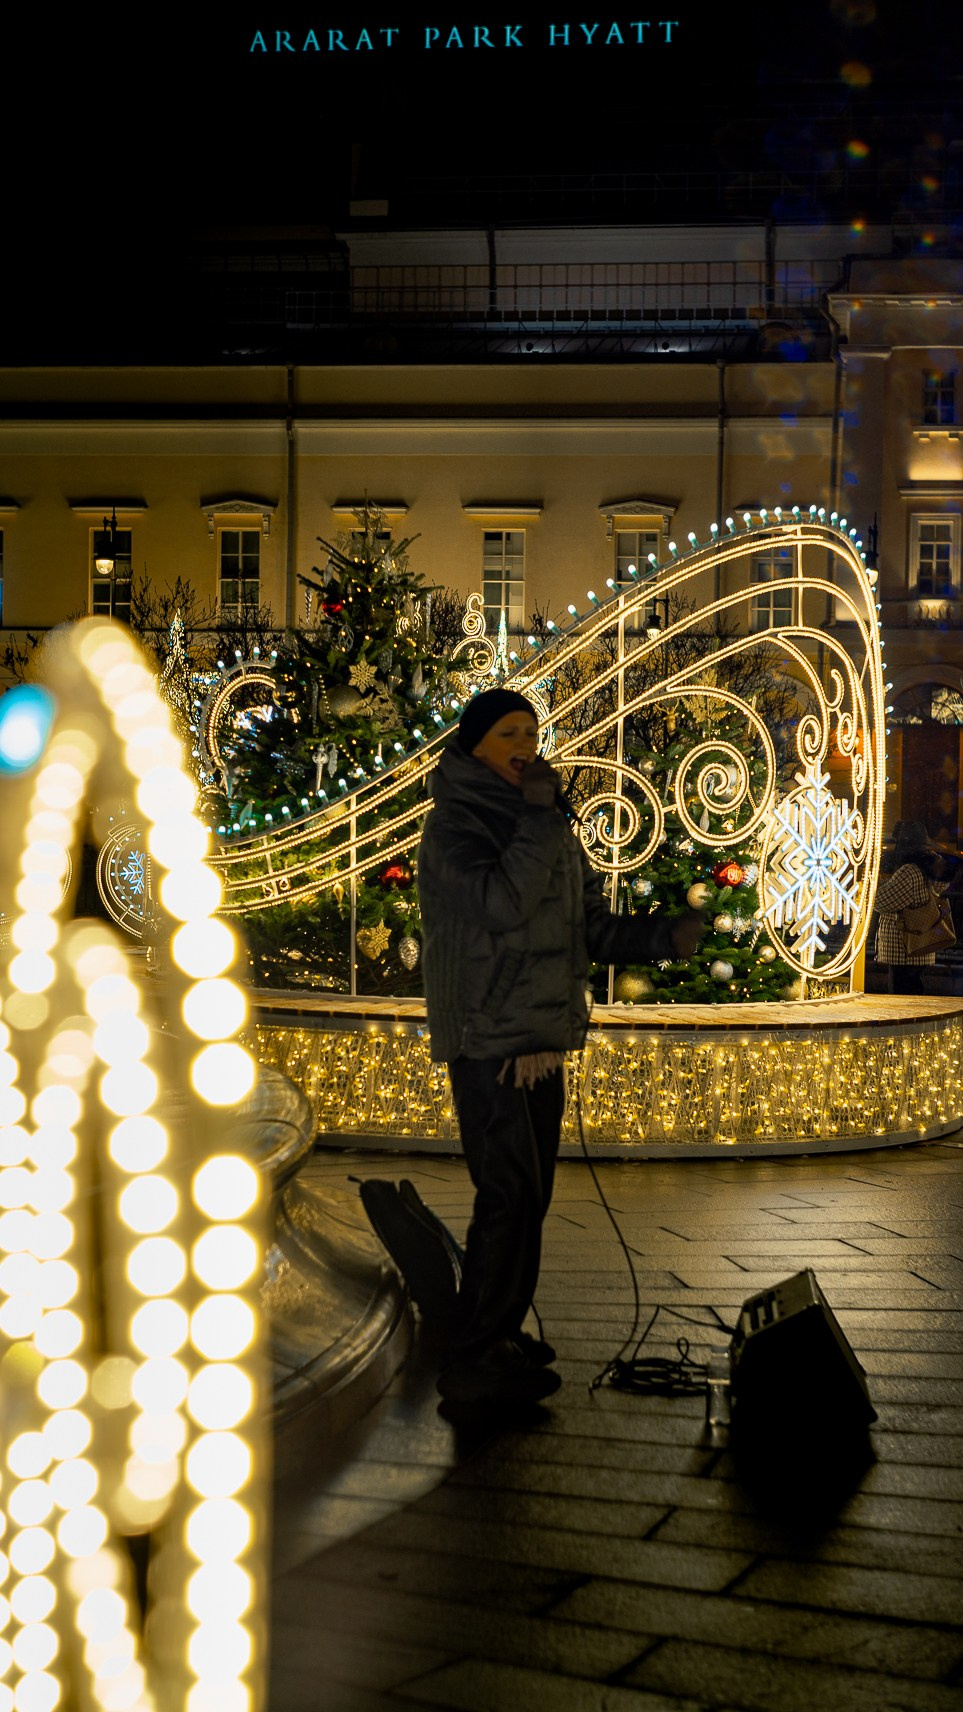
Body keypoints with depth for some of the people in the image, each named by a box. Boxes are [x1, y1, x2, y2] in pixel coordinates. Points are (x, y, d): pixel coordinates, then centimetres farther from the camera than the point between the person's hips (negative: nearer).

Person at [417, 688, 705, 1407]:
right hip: (485, 1040, -8)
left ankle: (503, 1332, 22)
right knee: (508, 1195, -12)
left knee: (529, 1196, 11)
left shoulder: (551, 830, 16)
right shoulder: (454, 825, -7)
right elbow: (501, 902, -24)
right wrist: (541, 820, -17)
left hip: (542, 1042, 8)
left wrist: (667, 937, -2)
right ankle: (474, 1361, -6)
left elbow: (594, 927, 14)